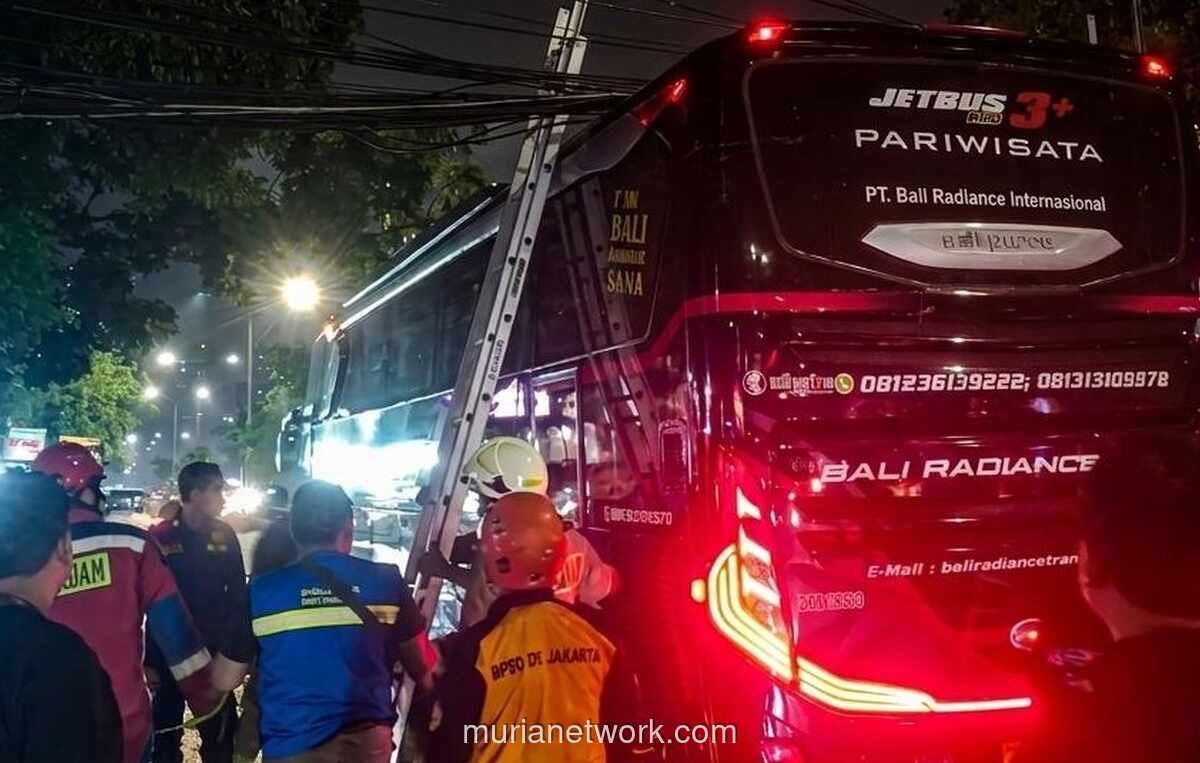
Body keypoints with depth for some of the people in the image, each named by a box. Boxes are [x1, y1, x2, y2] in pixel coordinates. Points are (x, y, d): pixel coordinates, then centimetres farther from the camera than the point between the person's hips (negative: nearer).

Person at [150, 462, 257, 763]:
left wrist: (240, 651, -4)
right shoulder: (160, 537, -10)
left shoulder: (224, 535, -1)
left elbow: (238, 595, 2)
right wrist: (150, 659, -10)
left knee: (220, 736, 10)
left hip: (215, 653, 2)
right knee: (166, 734, 13)